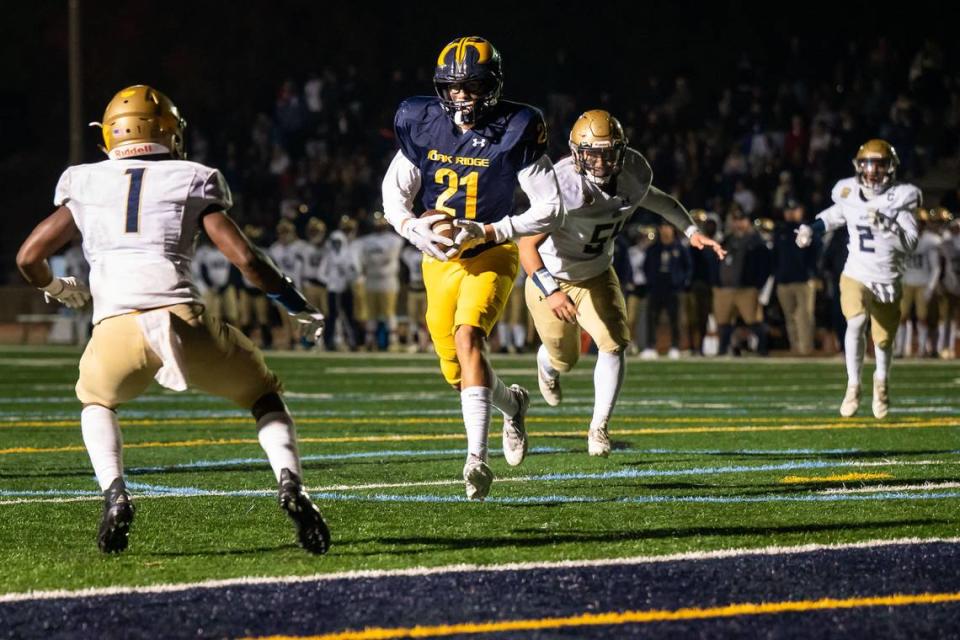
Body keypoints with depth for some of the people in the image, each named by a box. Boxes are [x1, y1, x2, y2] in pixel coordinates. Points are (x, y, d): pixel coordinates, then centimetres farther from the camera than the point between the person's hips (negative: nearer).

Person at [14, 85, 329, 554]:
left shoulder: (86, 185, 22)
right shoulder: (191, 183, 17)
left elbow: (29, 257, 25)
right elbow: (245, 257, 7)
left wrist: (57, 290, 46)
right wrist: (295, 304, 22)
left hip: (115, 324, 1)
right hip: (183, 317, -1)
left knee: (97, 400, 34)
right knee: (262, 394, 23)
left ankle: (114, 494, 7)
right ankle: (290, 483, -4)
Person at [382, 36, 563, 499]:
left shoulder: (514, 133, -15)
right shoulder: (424, 125, -6)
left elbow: (551, 210, -13)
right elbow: (394, 191, 7)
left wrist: (486, 232, -22)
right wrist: (414, 229, -14)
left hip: (490, 255, -4)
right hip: (439, 258, 4)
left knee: (467, 338, -28)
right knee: (457, 373, 8)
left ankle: (477, 458, -31)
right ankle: (511, 402, 43)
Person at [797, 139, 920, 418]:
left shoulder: (901, 197, -11)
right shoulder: (850, 192, -2)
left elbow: (909, 243, -17)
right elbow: (835, 215, 22)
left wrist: (885, 224, -29)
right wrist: (812, 229, 9)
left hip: (887, 279, 0)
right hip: (856, 274, 0)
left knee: (883, 339, 10)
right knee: (856, 322, -27)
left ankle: (881, 380, 44)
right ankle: (853, 386, -11)